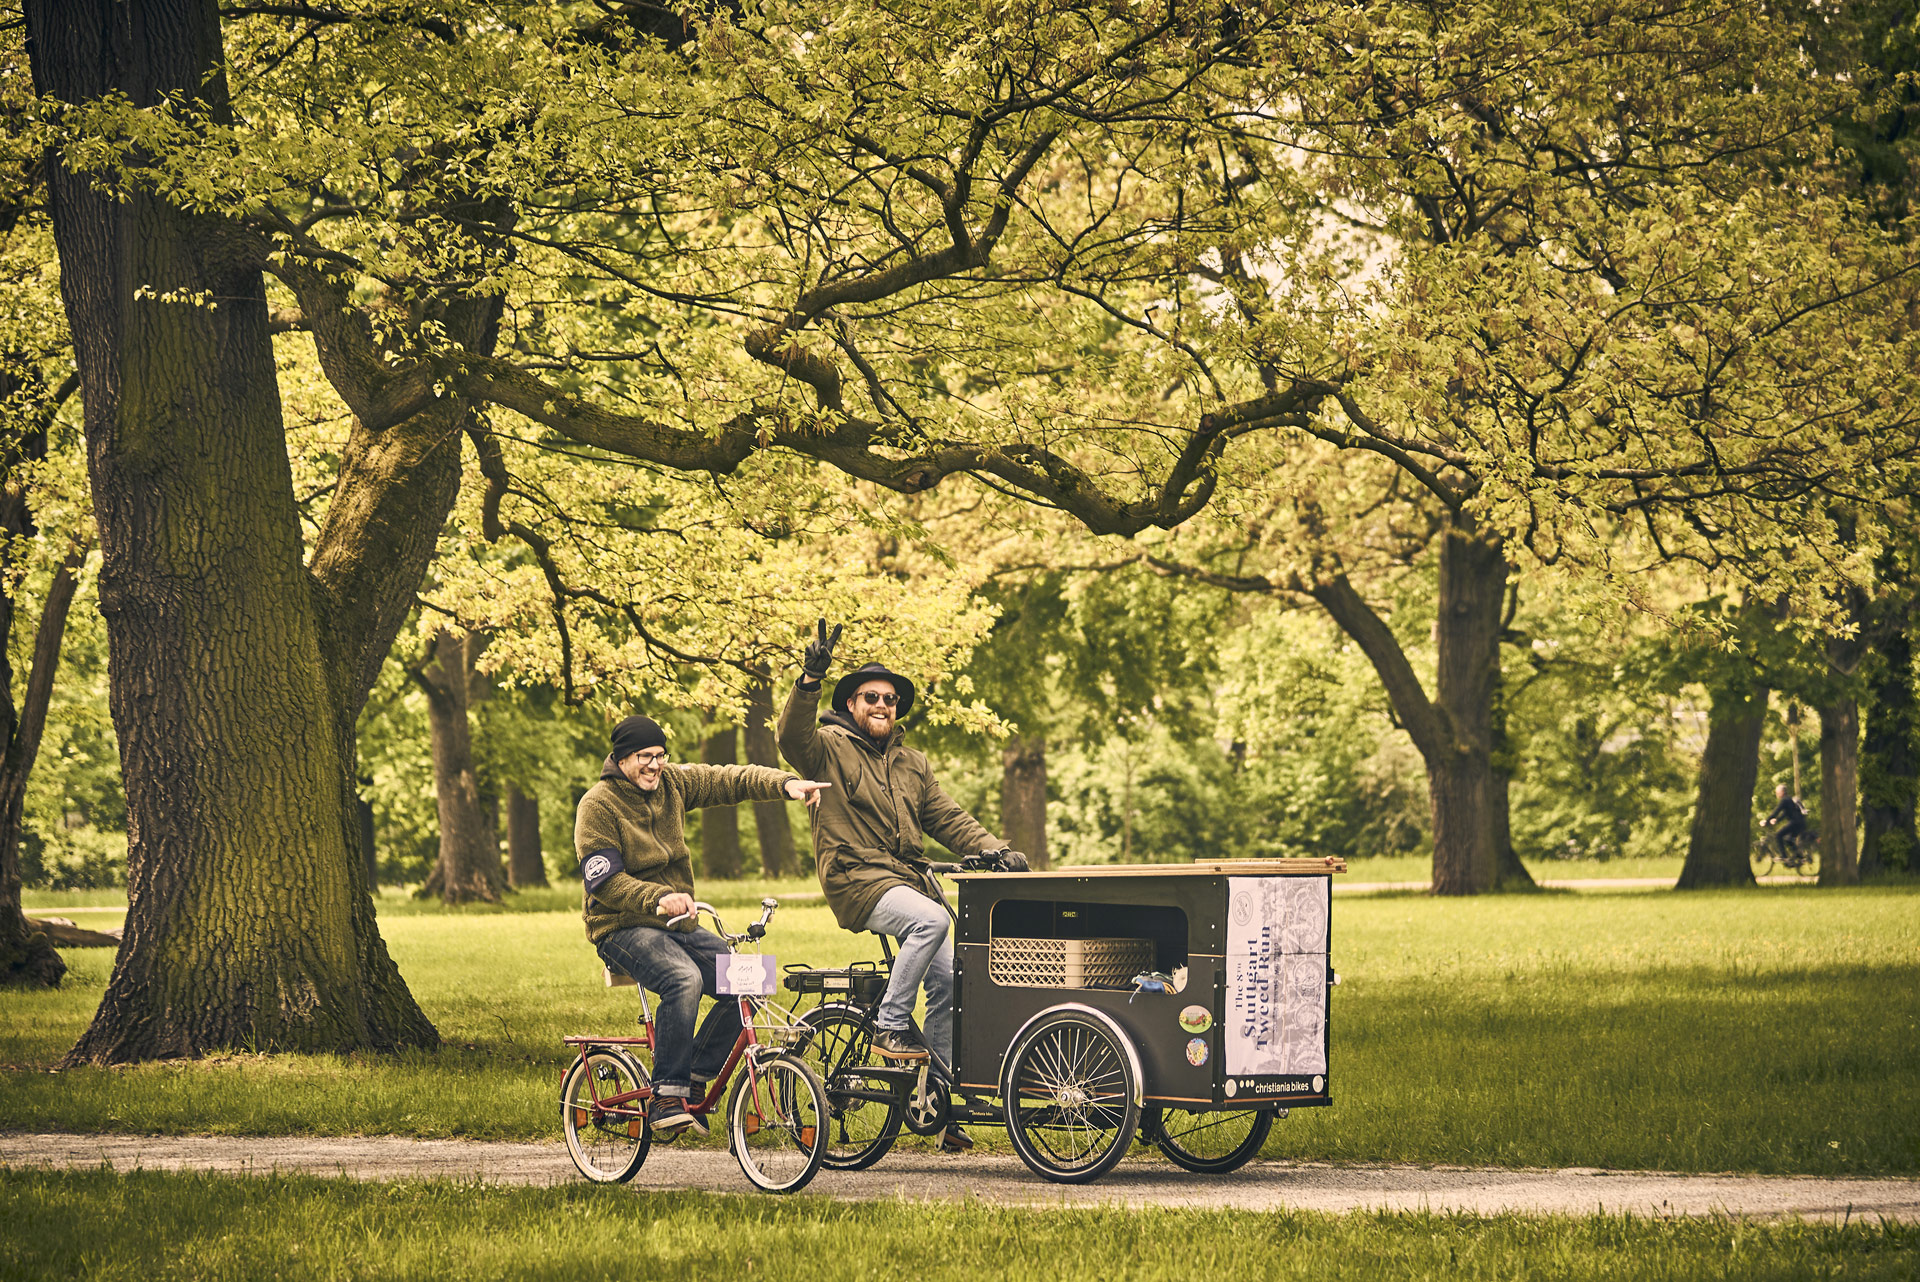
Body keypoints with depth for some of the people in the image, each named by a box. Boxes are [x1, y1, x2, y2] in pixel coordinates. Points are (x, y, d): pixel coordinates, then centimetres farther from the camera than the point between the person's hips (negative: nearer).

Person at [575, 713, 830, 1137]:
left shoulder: (672, 784, 7)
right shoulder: (598, 805, -10)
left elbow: (732, 780, 5)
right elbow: (605, 881, -19)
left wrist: (786, 784, -14)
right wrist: (657, 898, -36)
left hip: (677, 925, 7)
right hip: (624, 927, -7)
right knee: (684, 979, -35)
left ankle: (693, 1078, 1)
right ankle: (666, 1098, -29)